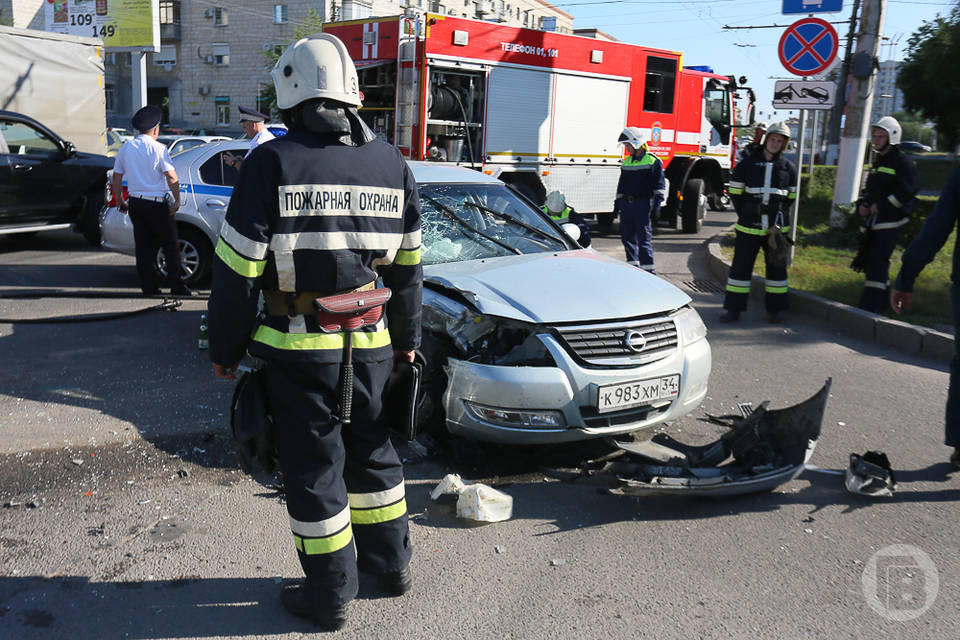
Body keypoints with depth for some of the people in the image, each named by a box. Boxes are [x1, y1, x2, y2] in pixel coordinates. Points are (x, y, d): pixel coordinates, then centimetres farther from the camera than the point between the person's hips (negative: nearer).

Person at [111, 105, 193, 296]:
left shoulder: (125, 149, 8)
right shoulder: (158, 149, -9)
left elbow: (117, 177, 14)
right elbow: (171, 177, -17)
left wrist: (120, 201, 22)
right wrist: (177, 200, -11)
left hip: (135, 203, 6)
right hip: (157, 204, -6)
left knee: (143, 246, 10)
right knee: (171, 245, 2)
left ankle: (148, 286, 12)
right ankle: (176, 286, 4)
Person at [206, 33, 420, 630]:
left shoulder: (272, 163, -11)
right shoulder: (393, 163, 3)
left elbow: (238, 270, -11)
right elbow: (409, 268, 9)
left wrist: (225, 348, 1)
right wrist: (407, 339, 19)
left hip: (299, 348, -4)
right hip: (371, 342, 5)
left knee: (314, 468, 9)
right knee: (372, 451, 21)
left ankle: (330, 594, 23)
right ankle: (391, 563, 36)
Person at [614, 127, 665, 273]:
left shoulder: (652, 161, -3)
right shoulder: (626, 162, 16)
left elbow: (659, 185, -5)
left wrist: (657, 204, -12)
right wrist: (617, 203, 22)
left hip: (643, 203, -6)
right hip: (626, 204, 7)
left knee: (644, 237, -7)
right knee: (627, 236, 9)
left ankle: (648, 269, -3)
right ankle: (633, 265, 21)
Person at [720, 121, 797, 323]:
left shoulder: (788, 168, 7)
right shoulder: (747, 164, 2)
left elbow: (790, 198, 16)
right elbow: (735, 193, 6)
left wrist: (779, 216, 9)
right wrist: (745, 215, 5)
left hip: (776, 228, 2)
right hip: (749, 227, -1)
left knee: (776, 267, 7)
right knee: (741, 266, -1)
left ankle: (774, 308, 16)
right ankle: (734, 309, 5)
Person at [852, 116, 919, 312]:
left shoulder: (902, 162, -7)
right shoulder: (878, 161, 19)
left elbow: (908, 191, -16)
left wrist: (882, 206, -18)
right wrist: (862, 204, 6)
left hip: (889, 222, -9)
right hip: (871, 221, 9)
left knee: (877, 262, -13)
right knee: (868, 259, 11)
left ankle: (870, 307, -14)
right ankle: (883, 299, 27)